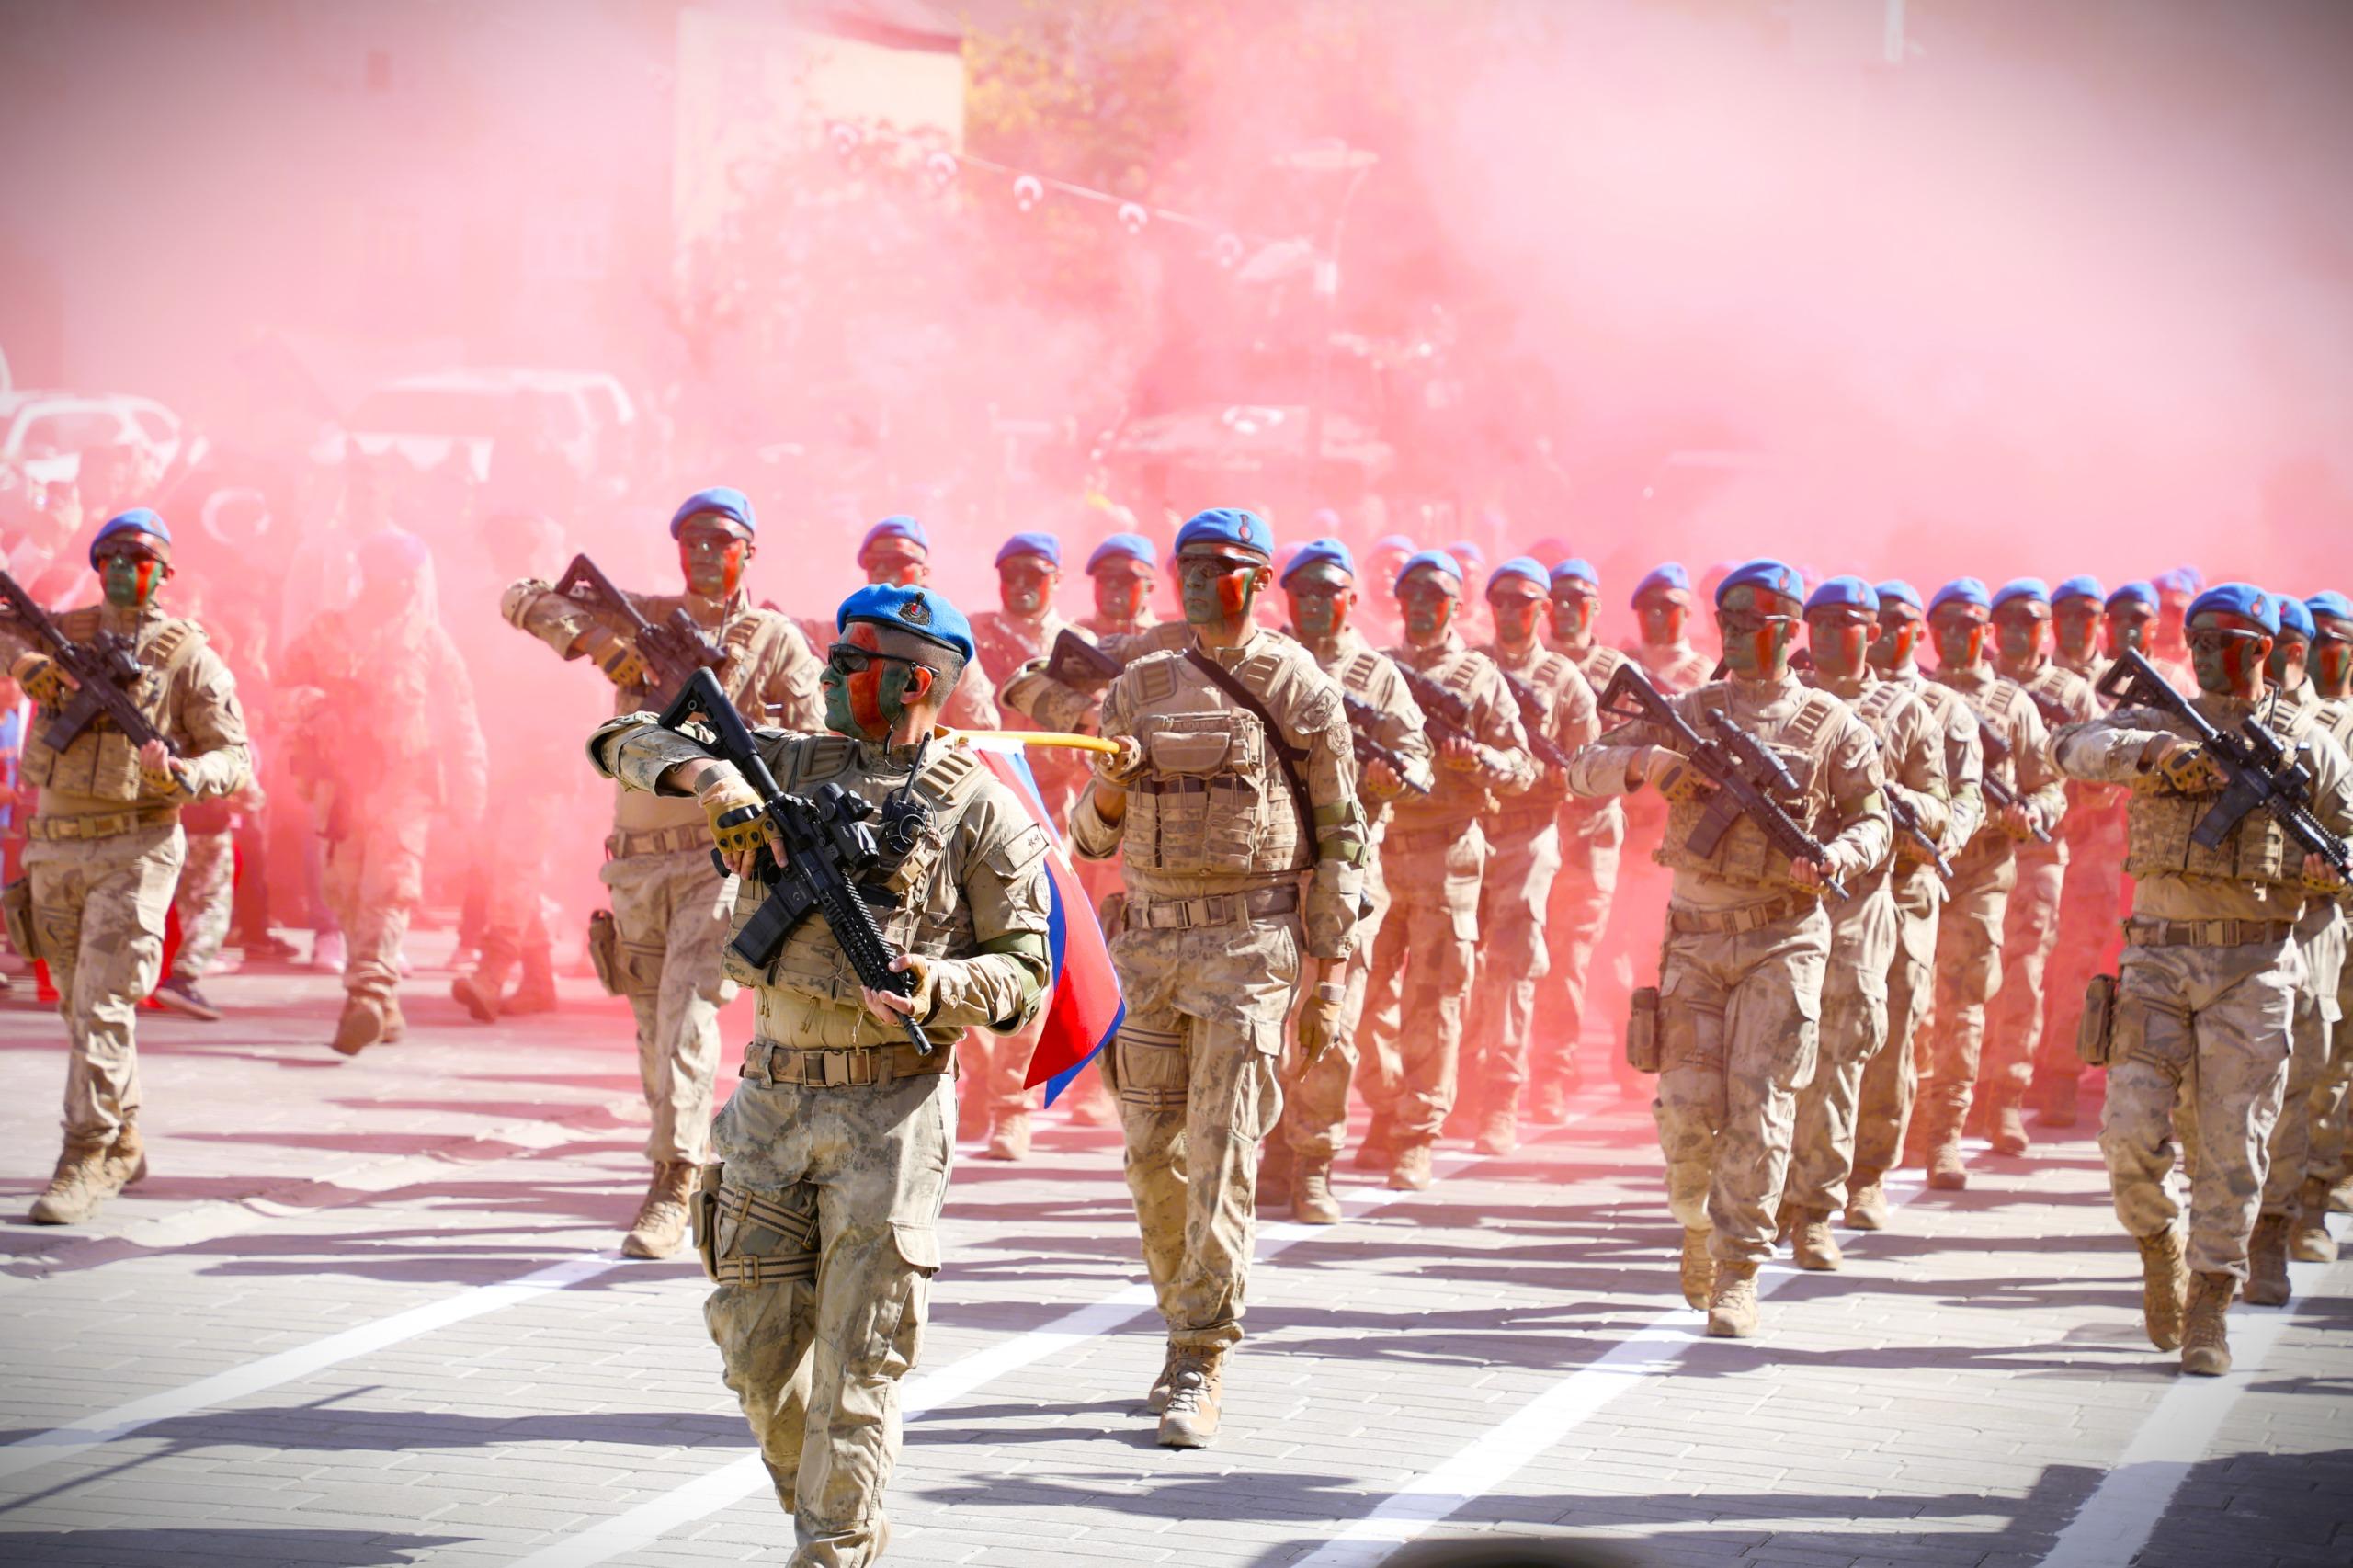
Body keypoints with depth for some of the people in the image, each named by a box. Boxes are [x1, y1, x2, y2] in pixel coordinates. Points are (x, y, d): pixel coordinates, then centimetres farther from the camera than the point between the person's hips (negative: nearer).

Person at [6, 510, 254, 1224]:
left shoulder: (187, 655, -2)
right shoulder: (66, 632, 9)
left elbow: (237, 756, -2)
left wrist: (185, 776, -25)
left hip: (133, 851, -5)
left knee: (103, 1007, -14)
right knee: (82, 1006, 13)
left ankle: (86, 1161, -14)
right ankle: (125, 1145, 26)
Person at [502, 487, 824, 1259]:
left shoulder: (776, 640, 3)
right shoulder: (641, 618, 10)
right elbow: (521, 597, 8)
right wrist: (595, 637, -8)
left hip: (724, 852, -4)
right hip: (638, 855, 4)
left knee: (688, 1010, -18)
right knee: (653, 1024, 10)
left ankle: (672, 1191, -23)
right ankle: (701, 1168, 25)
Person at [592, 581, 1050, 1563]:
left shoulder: (981, 813, -1)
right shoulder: (787, 766, 10)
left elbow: (1024, 977, -2)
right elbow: (625, 742, 10)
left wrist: (930, 988, -21)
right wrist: (705, 773, -10)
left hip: (890, 1112, -5)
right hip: (772, 1101, 5)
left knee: (856, 1368, -6)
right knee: (759, 1351, 8)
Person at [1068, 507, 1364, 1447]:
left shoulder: (1299, 689, 1)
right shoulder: (1140, 689, 12)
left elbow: (1341, 836, 2)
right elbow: (1090, 838, 15)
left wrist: (1329, 973, -4)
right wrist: (1111, 786, -9)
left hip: (1250, 944, -5)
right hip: (1152, 938, 5)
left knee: (1221, 1155, -10)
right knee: (1153, 1154, 6)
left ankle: (1200, 1369, -9)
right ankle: (1190, 1324, 25)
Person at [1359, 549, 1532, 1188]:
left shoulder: (1479, 677, 4)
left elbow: (1522, 772, 2)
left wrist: (1476, 757, -17)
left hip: (1447, 852, -3)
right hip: (1377, 847, 3)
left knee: (1434, 998, -3)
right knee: (1370, 991, 3)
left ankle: (1418, 1138, 1)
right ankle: (1386, 1119, 18)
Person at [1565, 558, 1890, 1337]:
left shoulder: (1833, 728, 3)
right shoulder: (1687, 713, 7)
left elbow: (1872, 820, 6)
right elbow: (1585, 770, 6)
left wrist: (1836, 857, -16)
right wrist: (1644, 761, -14)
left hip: (1783, 942, -2)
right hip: (1695, 939, 2)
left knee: (1758, 1105, -9)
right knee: (1688, 1108, -2)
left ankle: (1737, 1274, -4)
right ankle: (1697, 1222, 27)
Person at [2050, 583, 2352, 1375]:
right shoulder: (2159, 725, 7)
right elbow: (2075, 749, -10)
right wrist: (2156, 751, -26)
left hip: (2254, 969, -1)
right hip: (2160, 959, 1)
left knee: (2232, 1144, -4)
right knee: (2132, 1133, -7)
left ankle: (2208, 1310, 3)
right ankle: (2161, 1245, 21)